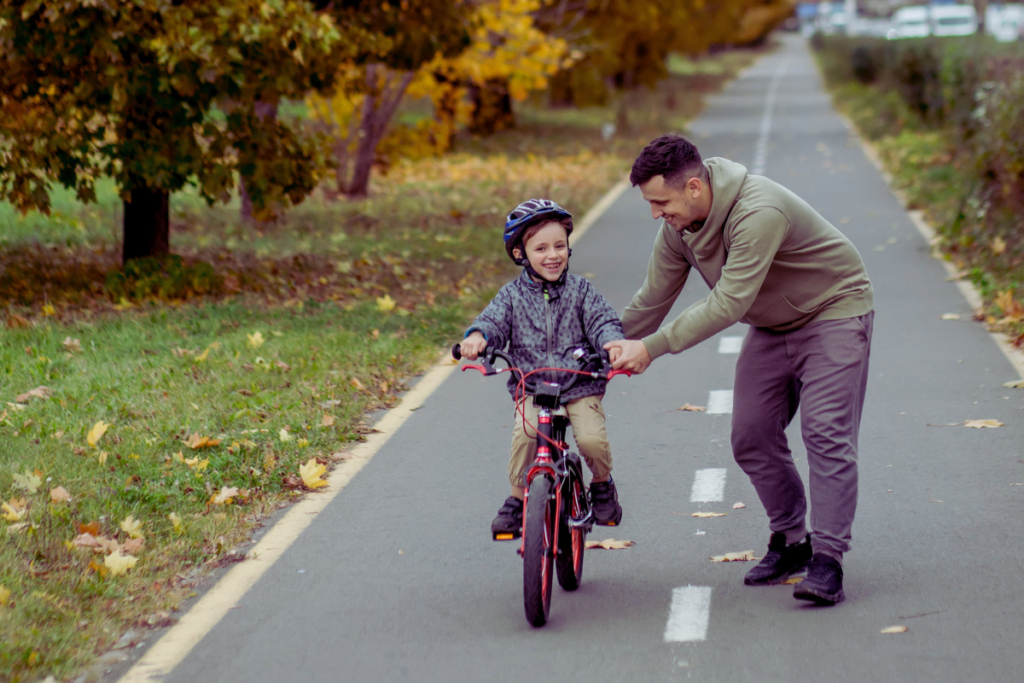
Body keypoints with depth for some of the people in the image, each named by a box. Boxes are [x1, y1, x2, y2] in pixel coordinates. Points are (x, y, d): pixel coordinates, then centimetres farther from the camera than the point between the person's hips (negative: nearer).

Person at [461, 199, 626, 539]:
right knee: (524, 433, -27)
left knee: (591, 438, -21)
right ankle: (517, 498, -4)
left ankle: (602, 485, 14)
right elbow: (494, 321, -5)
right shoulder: (513, 294, 6)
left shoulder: (580, 290, 5)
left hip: (580, 386, 0)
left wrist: (612, 342, -27)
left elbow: (602, 321, -3)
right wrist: (477, 336, -30)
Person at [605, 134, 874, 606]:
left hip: (833, 314, -8)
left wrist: (652, 347, -36)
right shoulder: (677, 227, -8)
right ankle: (789, 541, 19)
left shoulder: (758, 214, -35)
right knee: (752, 438, 3)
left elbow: (728, 304, -37)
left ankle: (827, 560, -14)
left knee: (825, 435, -15)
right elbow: (651, 301, 4)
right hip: (771, 328, 8)